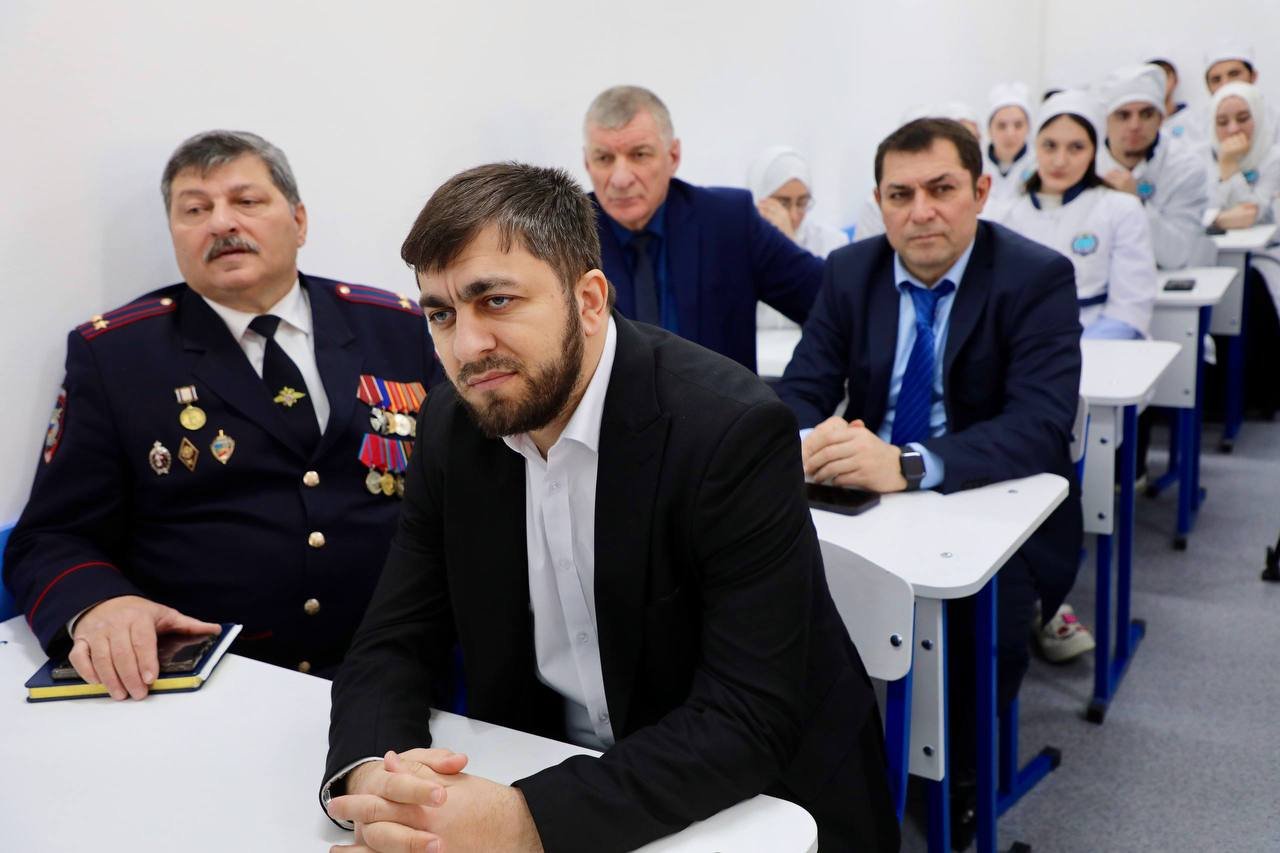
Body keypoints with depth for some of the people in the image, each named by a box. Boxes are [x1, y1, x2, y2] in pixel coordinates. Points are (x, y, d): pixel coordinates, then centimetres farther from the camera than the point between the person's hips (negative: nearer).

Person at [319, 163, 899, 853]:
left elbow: (750, 721, -25)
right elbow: (393, 646, -3)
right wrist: (371, 775, -24)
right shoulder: (452, 432, -5)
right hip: (548, 772, 4)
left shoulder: (732, 429, -23)